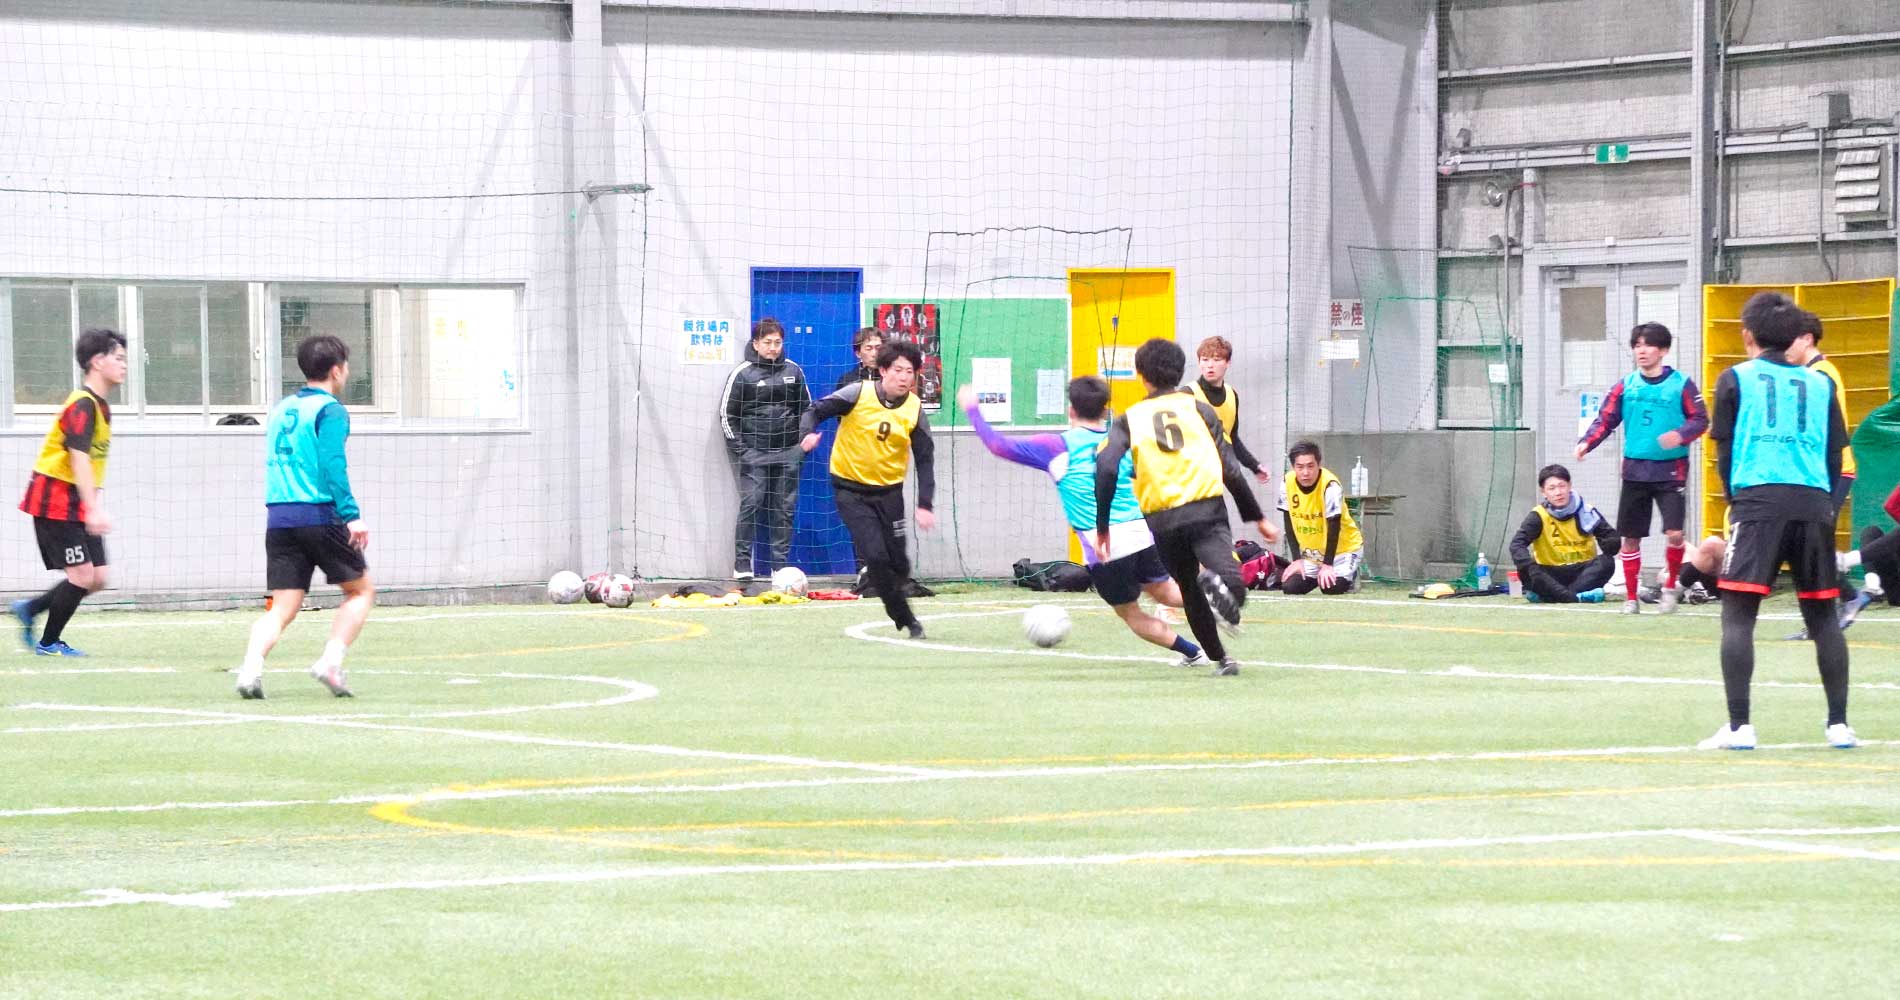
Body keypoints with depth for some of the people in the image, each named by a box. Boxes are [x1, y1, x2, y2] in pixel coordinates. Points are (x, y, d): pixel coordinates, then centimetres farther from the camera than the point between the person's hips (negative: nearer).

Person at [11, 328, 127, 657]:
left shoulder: (100, 406, 13)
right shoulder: (83, 405, -18)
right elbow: (78, 459, -28)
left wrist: (96, 505, 22)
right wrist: (94, 509, -35)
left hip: (77, 503, 9)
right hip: (55, 501, -9)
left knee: (97, 579, 3)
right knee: (82, 575, -10)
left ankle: (30, 609, 19)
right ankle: (49, 642, 6)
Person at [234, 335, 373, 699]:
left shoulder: (281, 409, 17)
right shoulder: (330, 410, -5)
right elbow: (333, 467, -15)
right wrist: (352, 516, -18)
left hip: (278, 518, 6)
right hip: (319, 516, -6)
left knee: (282, 607, 4)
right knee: (361, 590, 11)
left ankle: (250, 668, -18)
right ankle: (330, 661, -5)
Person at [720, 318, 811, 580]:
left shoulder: (793, 371, 9)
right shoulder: (743, 374, -1)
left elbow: (806, 408, 18)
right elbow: (727, 413, 2)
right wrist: (738, 448, -4)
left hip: (788, 452, 3)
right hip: (754, 452, -3)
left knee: (785, 509, 3)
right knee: (750, 505, -9)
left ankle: (780, 565, 8)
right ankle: (742, 565, -5)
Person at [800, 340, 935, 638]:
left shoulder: (914, 409, -7)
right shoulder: (858, 394, -14)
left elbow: (925, 459, -4)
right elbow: (816, 411, -8)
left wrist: (925, 505, -13)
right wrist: (808, 433, -31)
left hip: (889, 490, 3)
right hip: (850, 488, -3)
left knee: (899, 563, 3)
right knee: (875, 556, -16)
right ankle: (905, 619, -2)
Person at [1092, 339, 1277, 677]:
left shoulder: (1130, 420, 13)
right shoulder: (1198, 408, 14)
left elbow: (1106, 468, -4)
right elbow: (1230, 469, 9)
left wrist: (1102, 528, 0)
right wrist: (1258, 518, 17)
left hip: (1161, 520, 2)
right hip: (1206, 510, -2)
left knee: (1191, 592, 23)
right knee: (1231, 583, -21)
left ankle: (1220, 658, 27)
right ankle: (1222, 584, -54)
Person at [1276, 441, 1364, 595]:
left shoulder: (1330, 486, -28)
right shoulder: (1287, 483, -14)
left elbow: (1334, 526, -24)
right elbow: (1289, 524, -7)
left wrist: (1327, 564, -23)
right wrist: (1297, 559, -11)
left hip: (1342, 546, -5)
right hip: (1310, 549, 5)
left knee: (1331, 587, -23)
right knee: (1290, 587, -8)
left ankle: (1350, 576, 11)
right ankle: (1318, 575, 22)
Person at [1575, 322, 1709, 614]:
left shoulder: (1681, 384, -2)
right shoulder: (1626, 386, 7)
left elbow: (1700, 420, -3)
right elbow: (1605, 420, 6)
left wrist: (1680, 435, -22)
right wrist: (1587, 442, -11)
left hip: (1670, 471, -3)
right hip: (1634, 470, 3)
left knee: (1674, 533, -13)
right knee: (1630, 537, 5)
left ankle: (1670, 587, 11)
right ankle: (1632, 597, 18)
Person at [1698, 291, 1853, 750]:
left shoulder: (1736, 380, 8)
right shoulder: (1820, 384, 15)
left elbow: (1724, 453, 7)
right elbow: (1835, 457, 14)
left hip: (1758, 502, -3)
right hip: (1814, 504, 3)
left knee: (1737, 613, -3)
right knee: (1822, 615, 13)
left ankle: (1739, 726, -13)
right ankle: (1839, 723, 12)